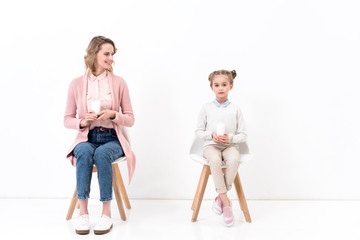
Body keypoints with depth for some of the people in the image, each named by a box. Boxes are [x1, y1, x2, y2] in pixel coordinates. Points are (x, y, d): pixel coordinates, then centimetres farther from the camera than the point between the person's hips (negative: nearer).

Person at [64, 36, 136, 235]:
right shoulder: (76, 84, 5)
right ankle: (83, 211, -30)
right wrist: (82, 122, -12)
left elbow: (130, 119, 6)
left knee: (102, 154, -35)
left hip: (111, 139, 0)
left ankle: (107, 213, -27)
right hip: (86, 138, 1)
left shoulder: (119, 83, 5)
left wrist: (113, 114, -14)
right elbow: (67, 120, 10)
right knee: (85, 152, -35)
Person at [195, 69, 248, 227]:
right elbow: (198, 131, 10)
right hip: (211, 145, 0)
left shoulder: (235, 109, 7)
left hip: (230, 145, 0)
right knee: (214, 160, -36)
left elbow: (243, 135, 7)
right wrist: (211, 135, -10)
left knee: (234, 159, -36)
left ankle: (220, 196, -21)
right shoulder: (206, 108, 7)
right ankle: (225, 201, -27)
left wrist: (230, 138, -12)